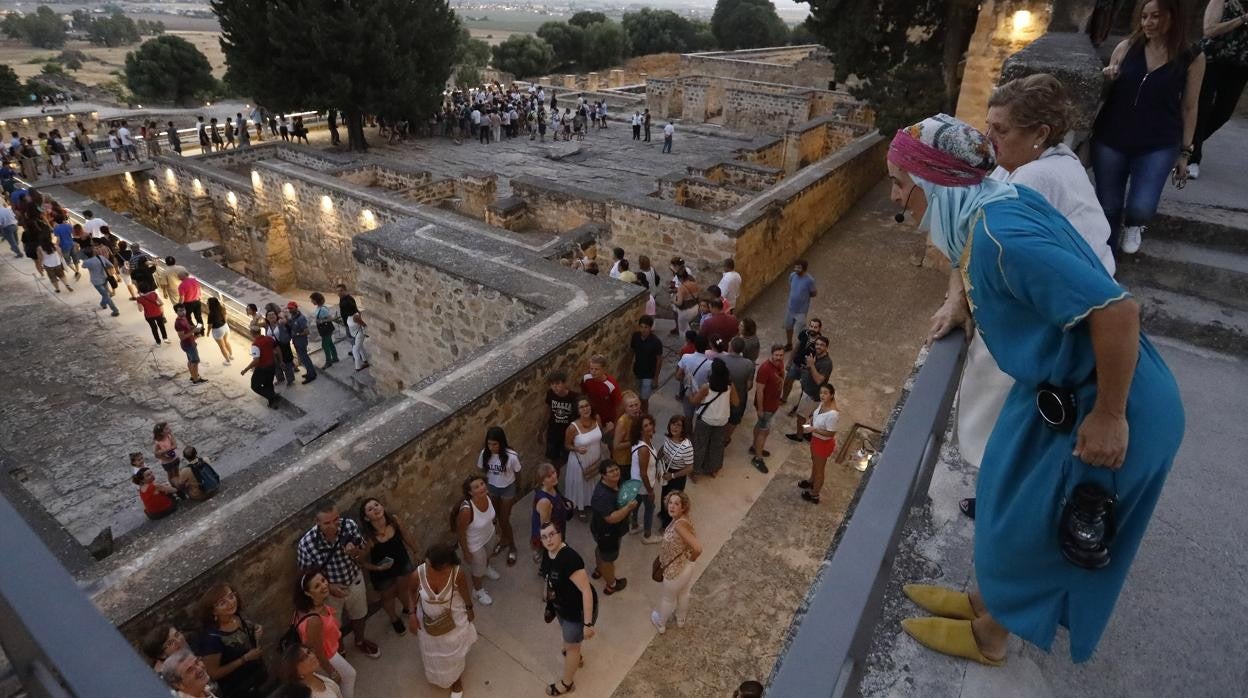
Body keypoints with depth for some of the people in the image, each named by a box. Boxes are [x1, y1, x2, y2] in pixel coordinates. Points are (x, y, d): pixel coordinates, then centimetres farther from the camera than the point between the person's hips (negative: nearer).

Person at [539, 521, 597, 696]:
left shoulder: (569, 558, -38)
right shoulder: (548, 554, -11)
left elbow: (587, 590, -35)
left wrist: (588, 623, -30)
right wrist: (548, 599, 22)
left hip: (578, 610, -8)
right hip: (562, 606, 8)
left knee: (571, 645, 16)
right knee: (565, 632, 33)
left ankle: (567, 683, 43)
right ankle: (577, 657, 64)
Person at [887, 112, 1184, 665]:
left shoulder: (999, 236, -31)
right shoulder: (998, 202, -1)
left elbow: (1115, 309, -33)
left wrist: (1109, 417, -25)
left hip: (1098, 404, -9)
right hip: (1061, 388, 9)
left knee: (1026, 519, 10)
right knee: (1006, 491, 22)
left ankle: (988, 635, 36)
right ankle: (987, 600, 45)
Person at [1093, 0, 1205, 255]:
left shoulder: (1192, 59, -2)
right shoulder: (1126, 47, 1)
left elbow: (1189, 107, 5)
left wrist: (1185, 152, 5)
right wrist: (1107, 79, -8)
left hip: (1158, 145, -1)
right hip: (1110, 140, 1)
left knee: (1141, 209, -17)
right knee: (1108, 208, 6)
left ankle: (1133, 224, 21)